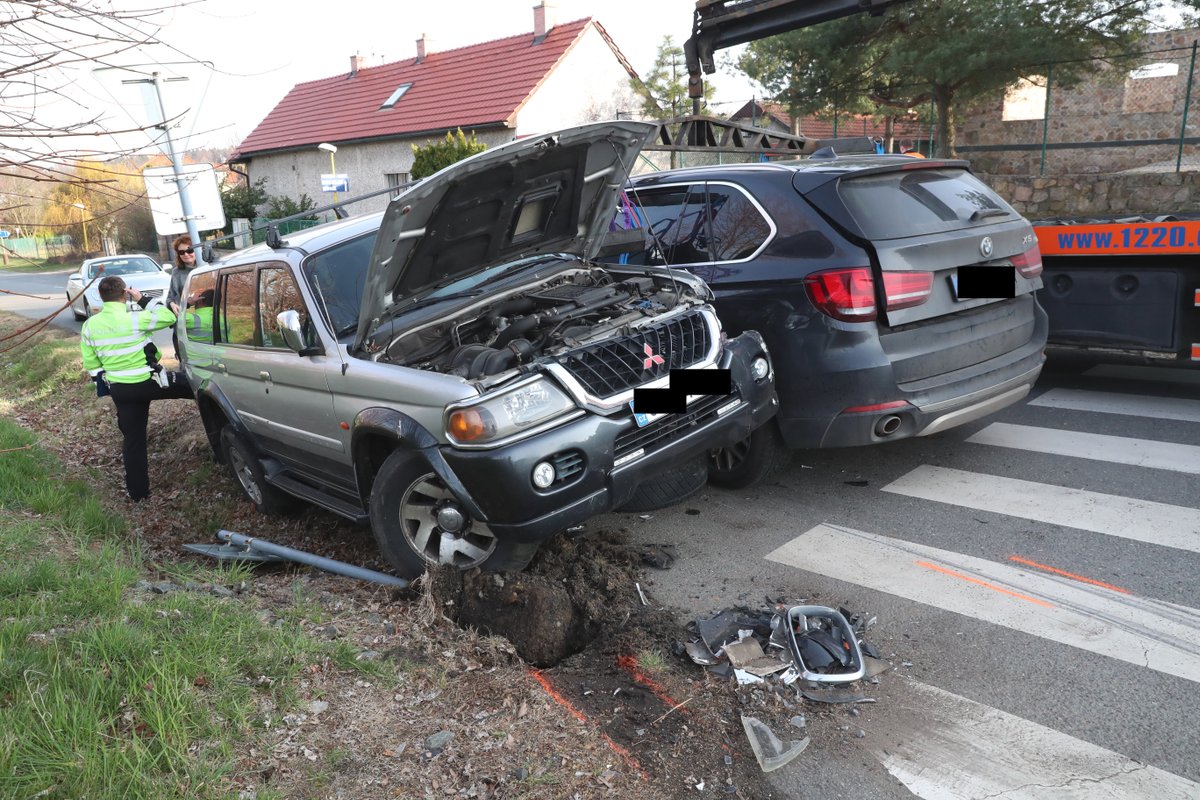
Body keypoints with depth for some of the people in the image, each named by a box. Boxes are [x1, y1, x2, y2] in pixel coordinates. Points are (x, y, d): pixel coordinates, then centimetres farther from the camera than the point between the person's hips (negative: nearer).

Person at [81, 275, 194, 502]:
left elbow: (91, 364, 7)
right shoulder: (134, 319, -20)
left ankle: (137, 492, 21)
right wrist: (143, 300, -1)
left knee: (133, 439, 14)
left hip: (119, 390, 6)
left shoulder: (90, 325, -1)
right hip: (150, 383, -6)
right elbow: (168, 317, -9)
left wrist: (103, 383, 21)